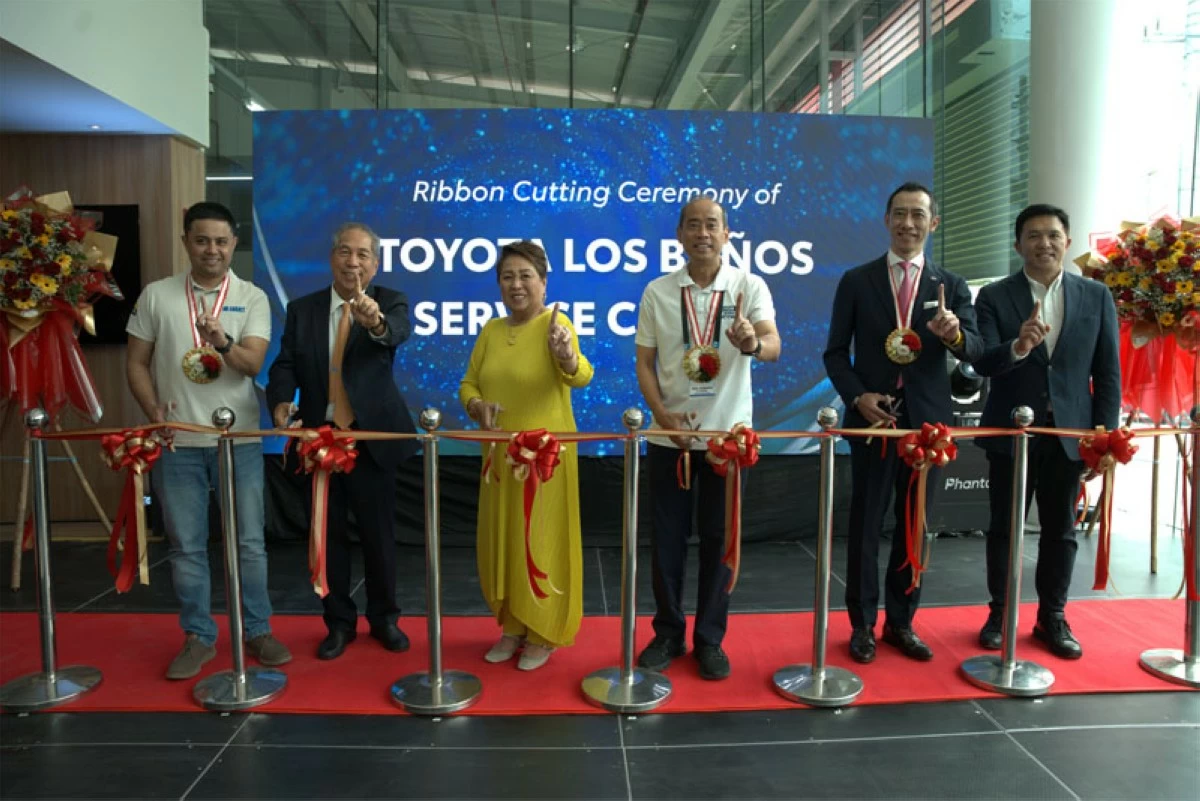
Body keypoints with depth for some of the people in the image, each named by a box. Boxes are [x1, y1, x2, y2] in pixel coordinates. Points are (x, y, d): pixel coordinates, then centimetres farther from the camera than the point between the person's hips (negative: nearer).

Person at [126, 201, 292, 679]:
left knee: (249, 542, 6)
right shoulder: (156, 296, 3)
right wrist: (154, 411, -7)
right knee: (186, 546, 8)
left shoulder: (252, 298, -1)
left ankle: (258, 631, 21)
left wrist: (223, 341, -32)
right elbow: (136, 363, 7)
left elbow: (253, 364, -12)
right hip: (177, 442, 1)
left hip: (239, 440, -1)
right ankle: (198, 638, 22)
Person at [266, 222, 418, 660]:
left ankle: (384, 618, 28)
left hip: (372, 438, -2)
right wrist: (282, 402, -23)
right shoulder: (302, 309, 4)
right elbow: (285, 365, -2)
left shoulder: (389, 302, -4)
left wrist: (376, 322, -51)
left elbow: (399, 331, -27)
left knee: (379, 533, 9)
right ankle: (339, 622, 28)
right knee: (329, 534, 12)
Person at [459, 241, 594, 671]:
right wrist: (477, 406, -12)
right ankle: (513, 627, 32)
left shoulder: (556, 323, -12)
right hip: (500, 456, 6)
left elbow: (581, 377, -29)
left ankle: (543, 633, 24)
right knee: (501, 543, 14)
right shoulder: (491, 330, 6)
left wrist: (567, 357, -51)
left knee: (542, 544, 6)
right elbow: (468, 384, 10)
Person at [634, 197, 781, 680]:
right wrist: (662, 414, -12)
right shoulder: (657, 292, 0)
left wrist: (754, 344, -42)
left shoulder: (750, 287, -4)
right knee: (667, 537, 8)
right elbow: (644, 363, 3)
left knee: (719, 538, 8)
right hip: (670, 436, 1)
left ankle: (710, 639, 23)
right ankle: (667, 634, 25)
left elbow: (773, 347, -19)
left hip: (728, 434, -1)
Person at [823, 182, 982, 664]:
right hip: (872, 417, -2)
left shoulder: (951, 286, 5)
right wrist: (857, 396, -14)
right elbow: (836, 352, 1)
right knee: (865, 525, 5)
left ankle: (901, 621, 25)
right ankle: (863, 624, 19)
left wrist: (955, 335, -27)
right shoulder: (856, 281, 1)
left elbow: (977, 351, -5)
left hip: (926, 420, 2)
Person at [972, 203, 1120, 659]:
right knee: (1004, 529, 8)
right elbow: (983, 364, -14)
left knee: (1060, 531, 11)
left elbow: (1108, 373, 3)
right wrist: (1018, 347, -35)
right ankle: (999, 614, 21)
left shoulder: (1096, 297, 4)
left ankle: (1052, 617, 25)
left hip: (1068, 434, 2)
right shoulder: (994, 297, -3)